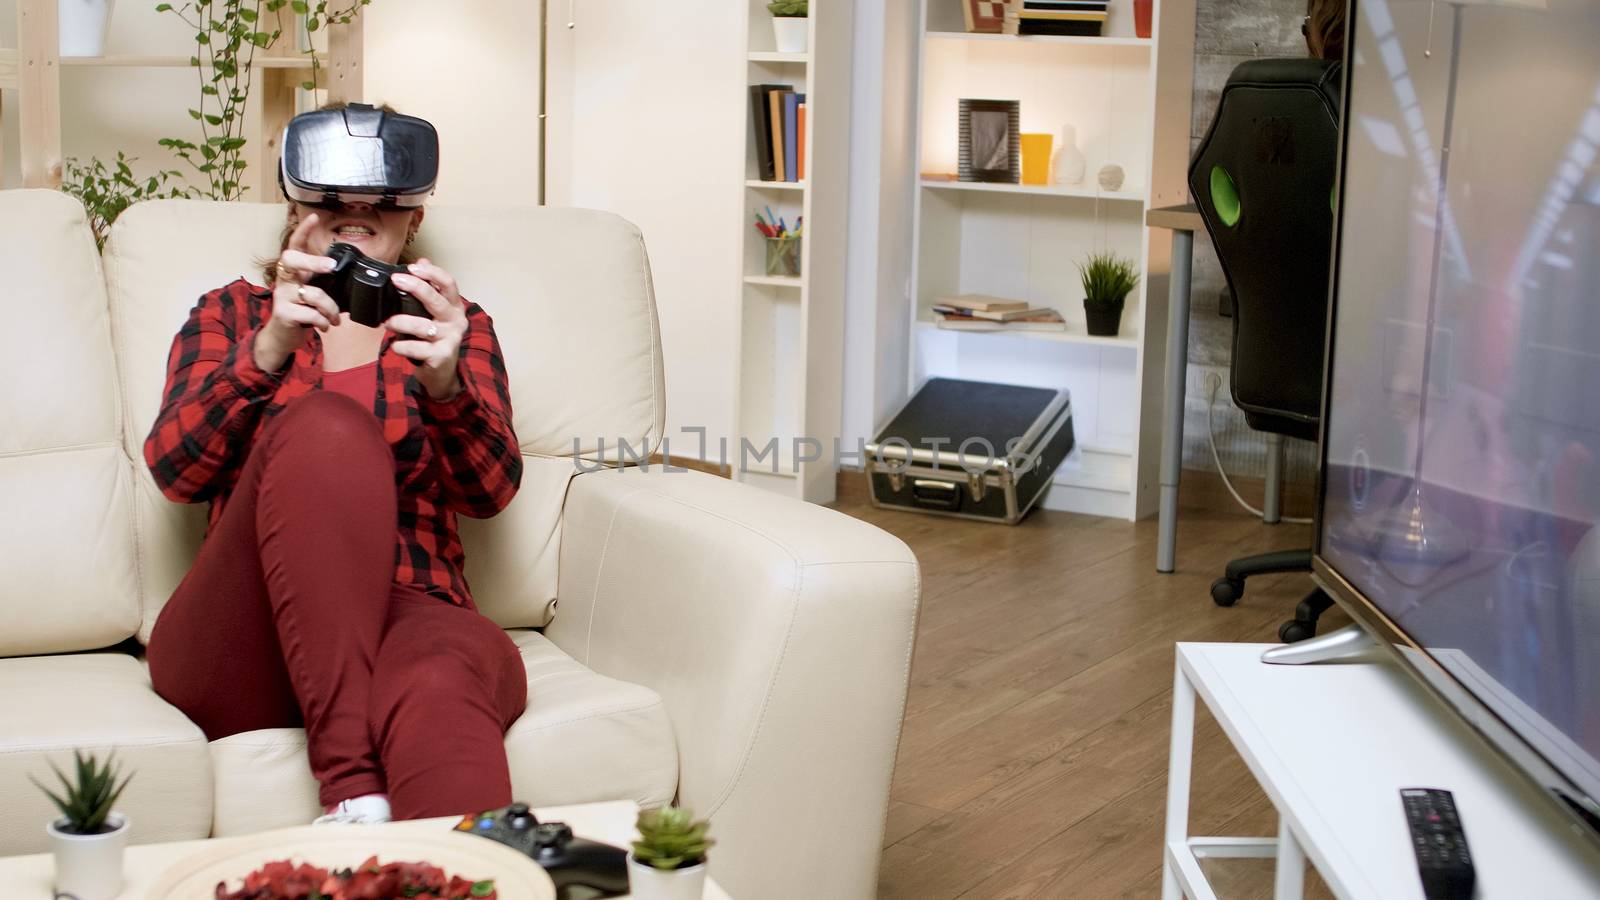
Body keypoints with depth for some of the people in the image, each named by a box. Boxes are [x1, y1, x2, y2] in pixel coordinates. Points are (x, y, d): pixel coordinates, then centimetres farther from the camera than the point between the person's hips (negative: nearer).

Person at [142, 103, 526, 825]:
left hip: (406, 620, 0)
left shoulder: (459, 328, 22)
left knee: (438, 690, -39)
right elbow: (175, 471, 2)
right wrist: (270, 350, -17)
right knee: (324, 426, -31)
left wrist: (445, 382, -21)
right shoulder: (231, 313, 21)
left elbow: (490, 490, 2)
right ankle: (351, 786, -40)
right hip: (242, 647, 0)